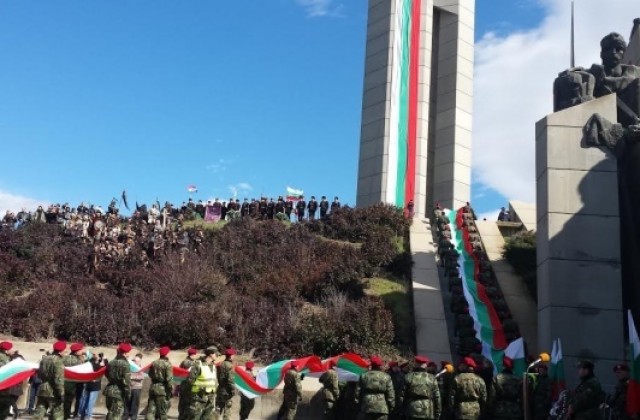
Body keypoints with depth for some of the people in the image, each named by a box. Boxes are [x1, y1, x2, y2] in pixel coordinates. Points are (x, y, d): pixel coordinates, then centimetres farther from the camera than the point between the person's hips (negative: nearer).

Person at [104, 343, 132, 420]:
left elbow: (107, 374, 20)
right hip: (119, 392, -8)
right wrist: (128, 393, -13)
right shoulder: (125, 364, -15)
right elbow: (126, 380, -18)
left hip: (110, 390, 8)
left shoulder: (111, 362, 9)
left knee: (110, 413, 19)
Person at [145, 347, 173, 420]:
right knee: (162, 412, 5)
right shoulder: (167, 364, -12)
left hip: (153, 387, 6)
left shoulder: (154, 363, 7)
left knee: (150, 410, 6)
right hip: (162, 389, -5)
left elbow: (150, 375, 17)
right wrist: (171, 390, -10)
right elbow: (169, 379, -17)